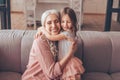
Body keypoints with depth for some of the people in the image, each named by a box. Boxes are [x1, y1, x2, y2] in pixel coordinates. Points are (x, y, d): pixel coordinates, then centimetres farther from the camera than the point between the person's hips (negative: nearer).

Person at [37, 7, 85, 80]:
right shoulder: (63, 32, 5)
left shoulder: (67, 33, -22)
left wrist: (41, 29, -8)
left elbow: (50, 37, -22)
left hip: (69, 64, -9)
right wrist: (42, 31, -1)